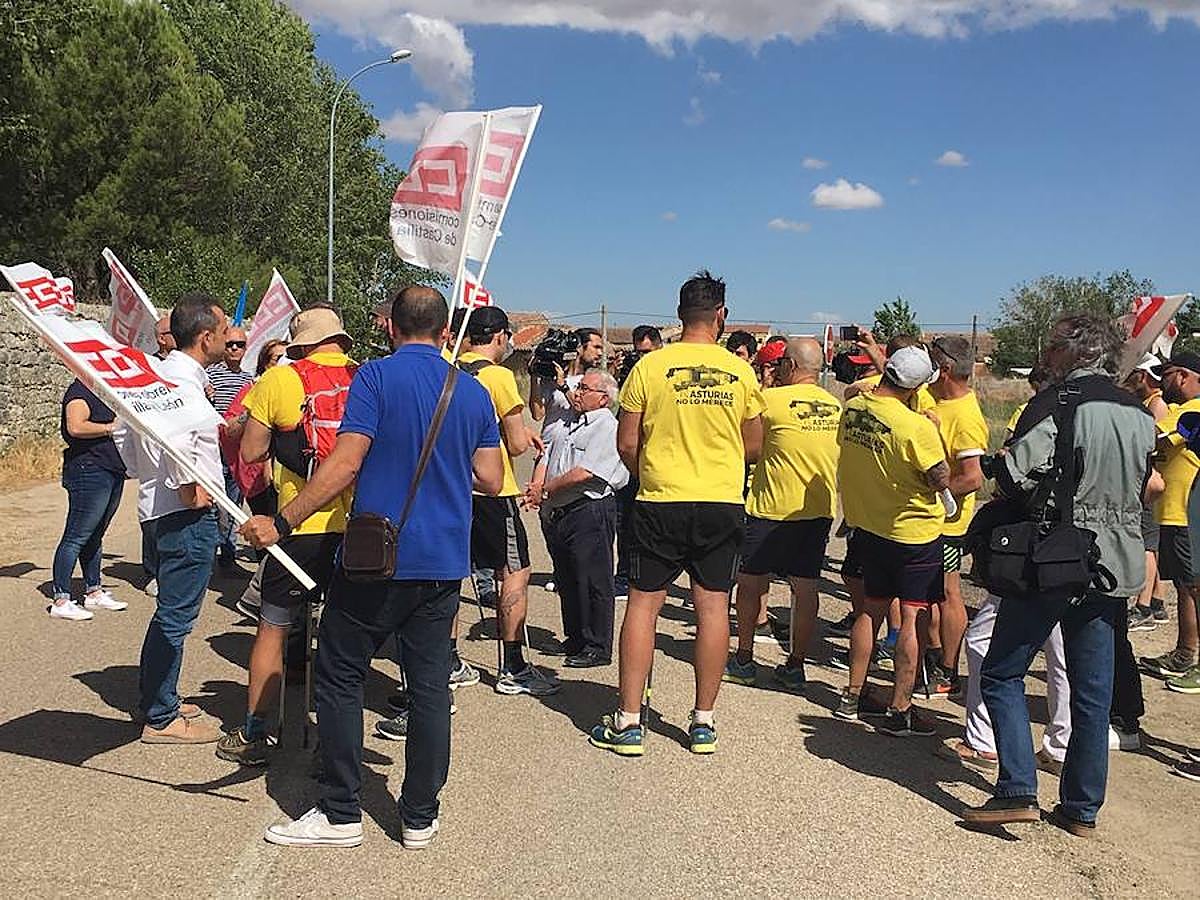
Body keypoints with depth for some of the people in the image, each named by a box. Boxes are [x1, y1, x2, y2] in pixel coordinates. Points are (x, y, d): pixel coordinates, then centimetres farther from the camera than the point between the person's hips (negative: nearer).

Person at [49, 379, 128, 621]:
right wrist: (111, 427, -18)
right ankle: (60, 601, 0)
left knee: (94, 537, 16)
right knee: (76, 537, -5)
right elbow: (76, 427, -26)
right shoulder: (80, 390, -11)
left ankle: (93, 592, 24)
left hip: (113, 472, 9)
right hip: (90, 471, -9)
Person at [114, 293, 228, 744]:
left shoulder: (158, 372, 15)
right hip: (188, 514, -11)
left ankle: (156, 701, 32)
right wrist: (188, 488, -24)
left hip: (160, 507, 11)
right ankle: (161, 719, 7)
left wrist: (143, 474, 22)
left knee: (170, 612, 20)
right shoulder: (185, 378, -17)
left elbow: (123, 429, 23)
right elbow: (175, 438, -34)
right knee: (175, 617, -2)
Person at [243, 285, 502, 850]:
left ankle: (341, 814, 14)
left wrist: (281, 522, -12)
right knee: (430, 686, 10)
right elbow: (490, 480, 6)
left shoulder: (377, 376, -8)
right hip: (444, 564, 5)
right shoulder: (475, 393, 6)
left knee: (340, 678, 9)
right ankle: (420, 816, 19)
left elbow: (345, 463, -16)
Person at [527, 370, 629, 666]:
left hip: (590, 511, -8)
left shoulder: (607, 428, -9)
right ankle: (575, 639, 28)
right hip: (555, 513, 8)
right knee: (566, 579, 15)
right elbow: (545, 457, 12)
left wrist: (545, 490, -12)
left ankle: (597, 647, 8)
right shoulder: (563, 425, 17)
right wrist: (536, 488, -7)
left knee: (592, 581, -1)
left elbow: (584, 473, -17)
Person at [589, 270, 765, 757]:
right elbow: (753, 447, 8)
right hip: (723, 503, 2)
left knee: (643, 604, 6)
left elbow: (627, 444, -3)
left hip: (660, 501, -2)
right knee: (713, 606, 8)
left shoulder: (650, 366, -5)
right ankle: (703, 721, 16)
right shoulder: (740, 370, 1)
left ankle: (628, 721, 9)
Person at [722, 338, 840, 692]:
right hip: (819, 510, 5)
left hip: (773, 507, -5)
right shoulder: (836, 406, 6)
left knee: (750, 583, 10)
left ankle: (744, 660, 18)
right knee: (805, 588, 9)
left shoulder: (771, 399, -13)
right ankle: (795, 666, 15)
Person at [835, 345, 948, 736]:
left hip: (868, 525, 7)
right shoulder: (916, 426, -23)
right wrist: (934, 435, -4)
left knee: (872, 608, 17)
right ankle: (900, 711, 5)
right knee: (913, 617, 1)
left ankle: (853, 697, 23)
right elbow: (941, 480, -15)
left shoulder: (852, 408, -5)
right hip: (915, 531, -7)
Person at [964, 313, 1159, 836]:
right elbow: (1144, 485, 18)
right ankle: (1082, 808, 20)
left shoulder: (1058, 401, -11)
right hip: (1114, 570, 7)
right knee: (1093, 692, 12)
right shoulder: (1138, 414, 10)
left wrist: (1002, 463, -1)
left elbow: (1015, 477, -21)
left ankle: (1018, 792, -2)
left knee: (1002, 674, 5)